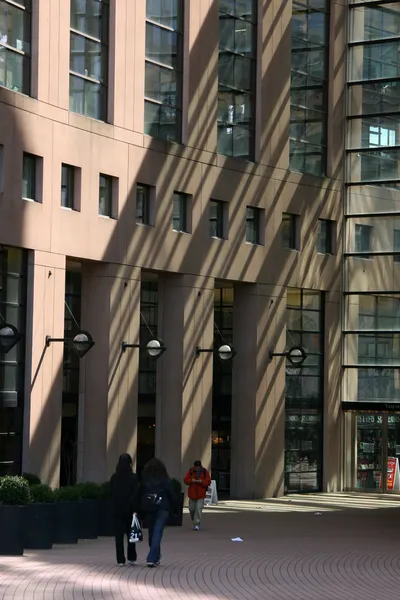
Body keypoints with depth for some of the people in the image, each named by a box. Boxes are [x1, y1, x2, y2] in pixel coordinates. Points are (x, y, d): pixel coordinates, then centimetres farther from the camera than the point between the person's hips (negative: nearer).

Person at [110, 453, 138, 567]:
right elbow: (135, 494, -11)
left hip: (117, 510, 2)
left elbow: (111, 493, 7)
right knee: (130, 534, 10)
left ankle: (120, 560, 2)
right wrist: (135, 509, -9)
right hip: (129, 509, -2)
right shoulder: (133, 477, -8)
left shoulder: (114, 477, 1)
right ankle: (131, 558, 10)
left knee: (119, 535, 5)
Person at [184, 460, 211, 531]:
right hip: (192, 493, 2)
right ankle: (194, 520, 36)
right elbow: (186, 480, -3)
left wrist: (201, 481, -24)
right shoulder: (190, 471, -1)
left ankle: (197, 524, -6)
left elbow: (208, 482, -7)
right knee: (192, 508, 10)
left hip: (201, 494, -2)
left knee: (199, 509, -11)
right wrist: (192, 481, -22)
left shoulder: (205, 472, -4)